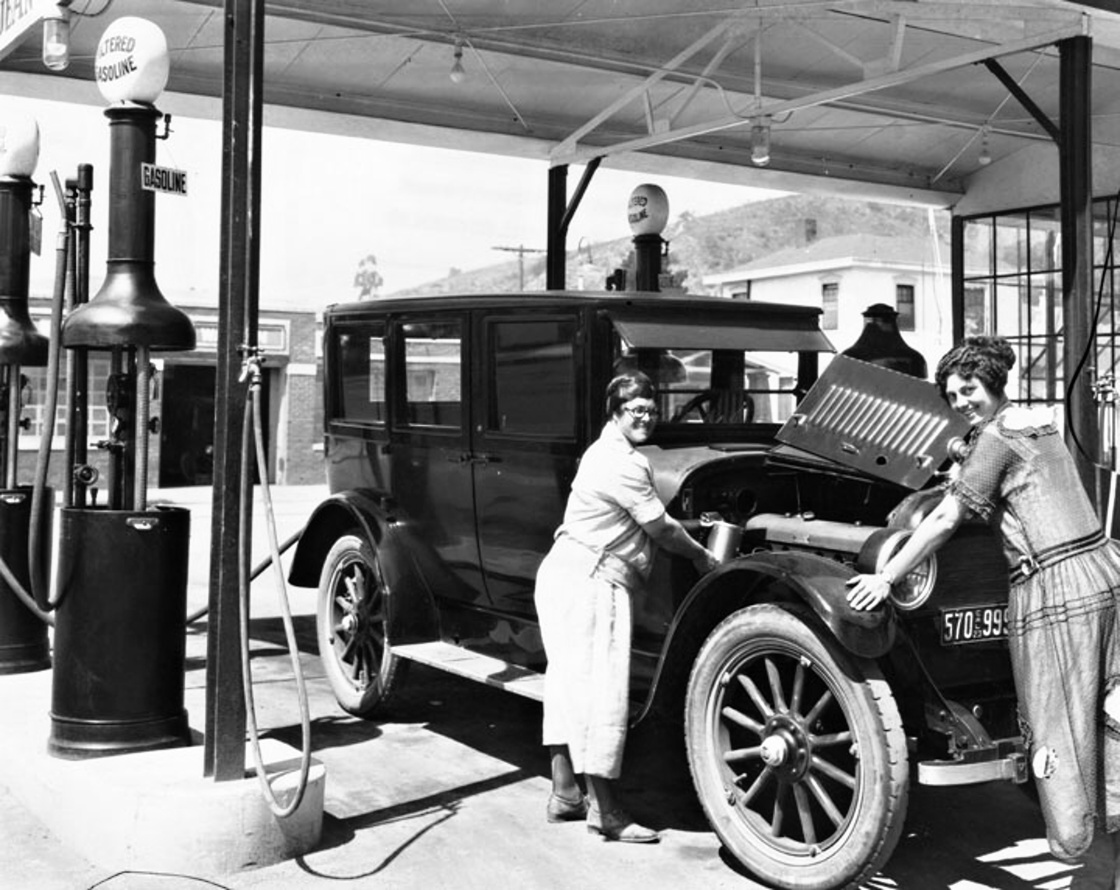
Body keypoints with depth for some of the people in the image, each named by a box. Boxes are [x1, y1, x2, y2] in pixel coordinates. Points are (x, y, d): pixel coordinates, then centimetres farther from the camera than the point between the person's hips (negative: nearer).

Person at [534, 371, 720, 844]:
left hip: (564, 574, 11)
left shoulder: (605, 451, 18)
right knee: (600, 688, -7)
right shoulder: (623, 464, -15)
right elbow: (661, 530, -9)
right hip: (590, 581, -11)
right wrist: (702, 556, 7)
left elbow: (649, 524, 23)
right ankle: (605, 810, -2)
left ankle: (564, 794, 20)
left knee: (569, 681, 13)